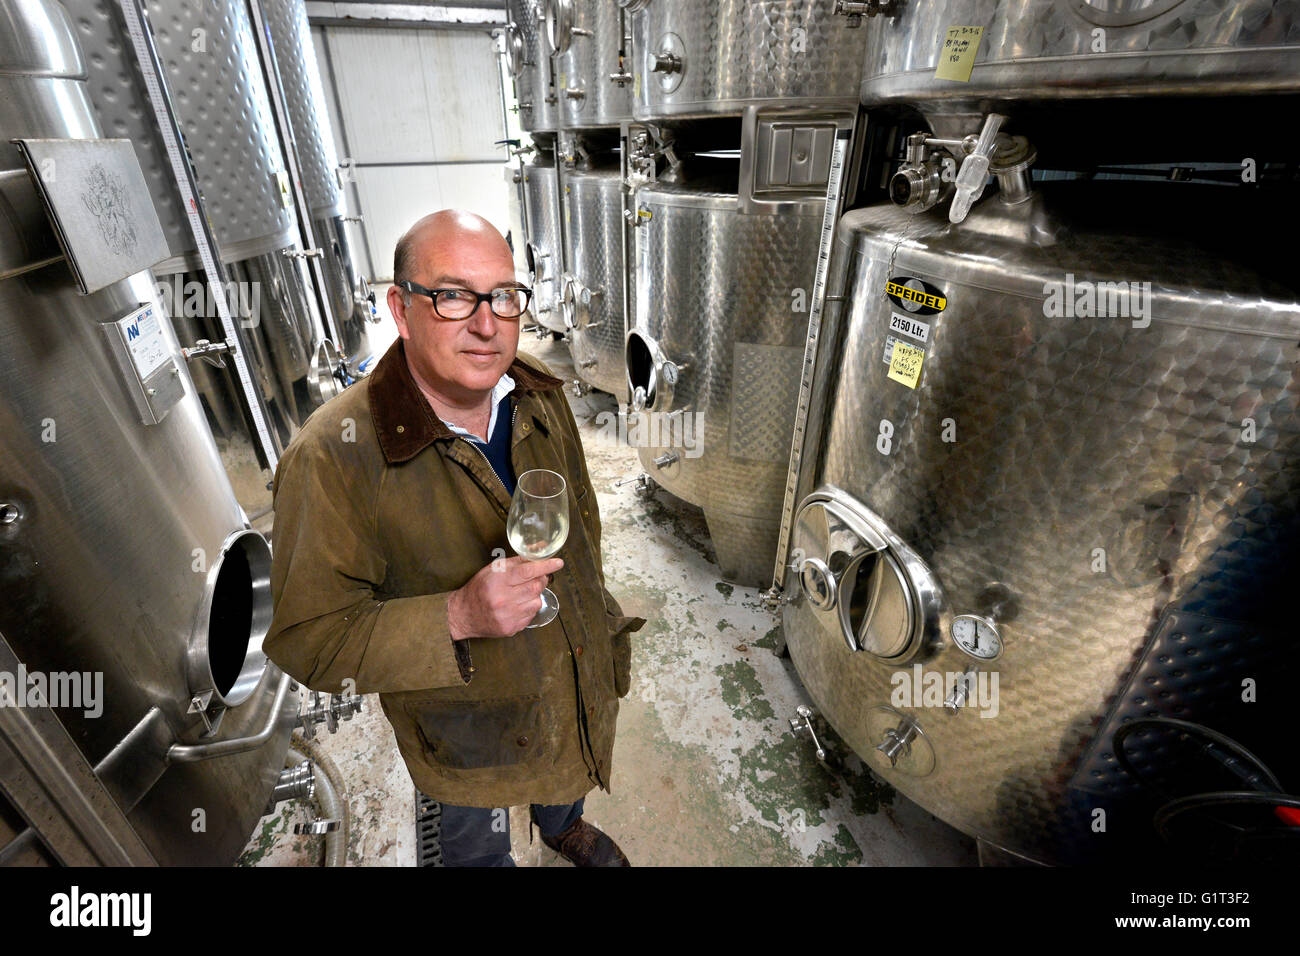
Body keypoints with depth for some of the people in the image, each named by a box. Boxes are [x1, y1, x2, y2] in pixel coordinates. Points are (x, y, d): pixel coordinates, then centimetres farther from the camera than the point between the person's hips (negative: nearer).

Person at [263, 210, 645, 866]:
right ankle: (499, 855, 65)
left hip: (579, 681, 6)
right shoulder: (332, 457, -31)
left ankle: (562, 827, 72)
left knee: (569, 777, 37)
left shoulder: (539, 393, -13)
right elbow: (308, 639, -24)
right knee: (478, 842, 28)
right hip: (470, 726, -4)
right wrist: (457, 617, -39)